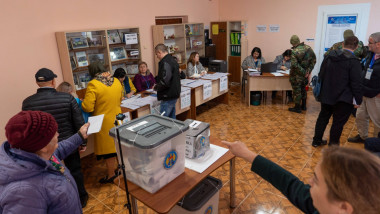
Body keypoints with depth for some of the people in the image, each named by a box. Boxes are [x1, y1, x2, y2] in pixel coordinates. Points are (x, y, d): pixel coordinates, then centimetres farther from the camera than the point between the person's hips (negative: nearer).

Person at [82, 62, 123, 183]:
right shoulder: (117, 81, 1)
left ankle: (111, 175, 22)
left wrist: (81, 102, 2)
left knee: (107, 146, 8)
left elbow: (87, 107, -19)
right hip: (117, 119, 6)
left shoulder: (93, 84, -17)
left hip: (105, 122, -6)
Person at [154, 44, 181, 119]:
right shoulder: (172, 60, 13)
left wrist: (156, 87, -7)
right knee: (172, 118, 19)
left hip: (168, 96, -10)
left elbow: (165, 81, -25)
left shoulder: (165, 63, -18)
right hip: (174, 94, 10)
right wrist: (157, 79, 19)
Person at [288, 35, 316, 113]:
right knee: (303, 89, 21)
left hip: (297, 75, -6)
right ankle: (303, 106, 32)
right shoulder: (308, 48, -2)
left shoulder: (294, 52, -21)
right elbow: (313, 60, 2)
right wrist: (308, 71, -1)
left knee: (297, 91, 6)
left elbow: (295, 65, -28)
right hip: (305, 74, 6)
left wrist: (304, 72, -19)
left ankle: (297, 108, 15)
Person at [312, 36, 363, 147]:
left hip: (326, 95, 6)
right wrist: (358, 100, -7)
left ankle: (316, 140, 29)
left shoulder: (329, 56, 2)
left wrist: (322, 90, 19)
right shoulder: (353, 61, -16)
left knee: (323, 117, 19)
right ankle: (333, 145, 16)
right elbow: (356, 84, -15)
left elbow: (321, 75, 10)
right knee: (338, 122, 6)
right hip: (343, 98, -6)